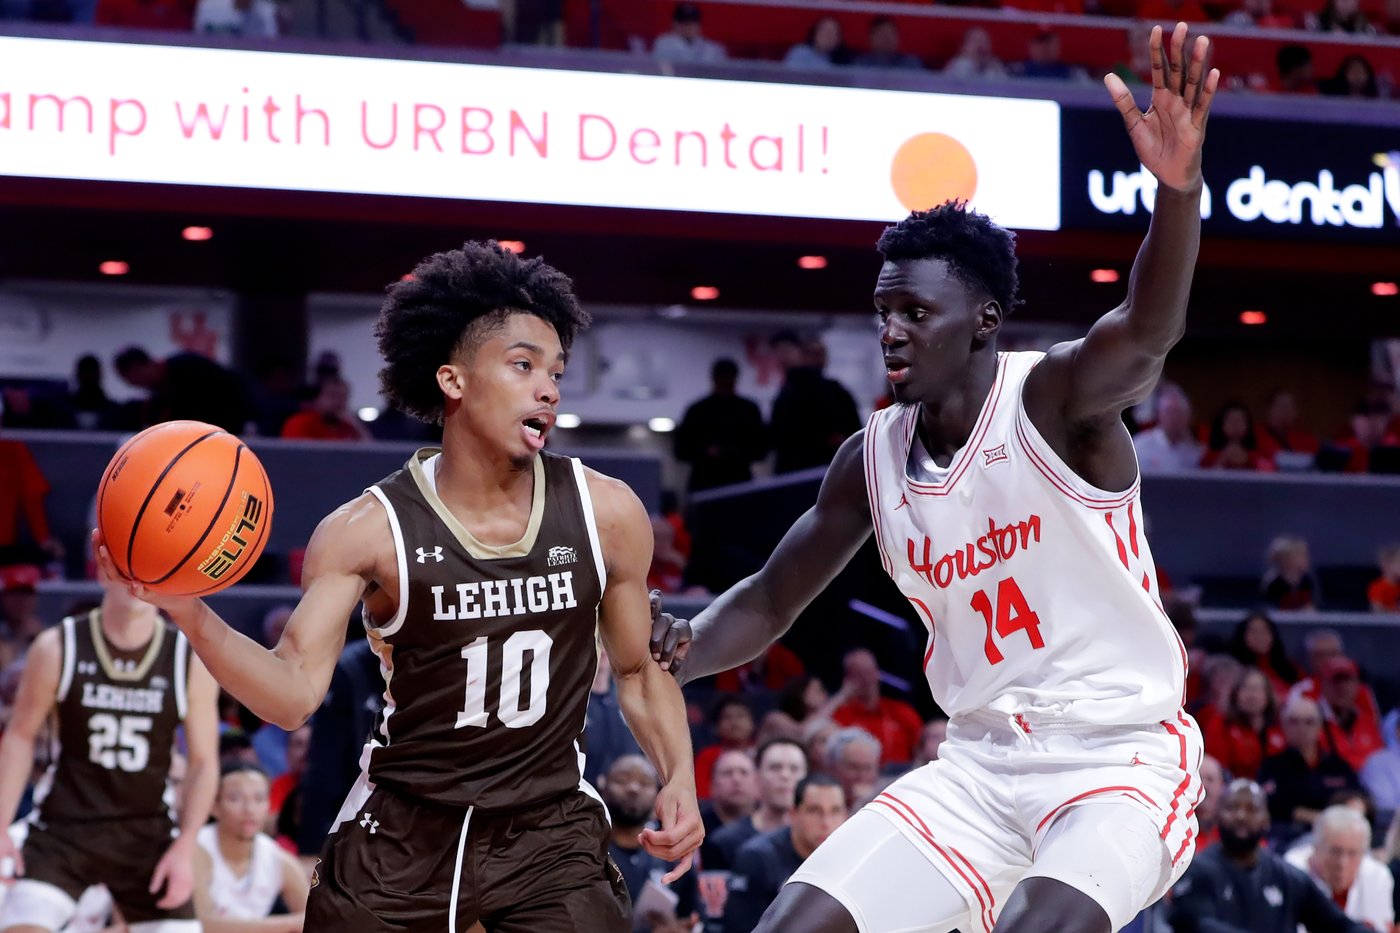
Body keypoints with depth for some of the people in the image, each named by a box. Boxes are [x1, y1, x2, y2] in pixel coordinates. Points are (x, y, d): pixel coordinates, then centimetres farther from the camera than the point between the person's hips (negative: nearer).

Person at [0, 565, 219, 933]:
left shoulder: (192, 662, -5)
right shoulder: (57, 649, -6)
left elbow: (204, 762, 1)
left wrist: (184, 848, -7)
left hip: (148, 834, 1)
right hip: (63, 829, -1)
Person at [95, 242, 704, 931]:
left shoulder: (606, 514, -3)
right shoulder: (370, 531, -10)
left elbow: (639, 671, 10)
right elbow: (294, 693, -16)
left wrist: (679, 779, -4)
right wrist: (188, 612, -31)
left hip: (551, 831, 1)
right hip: (401, 830, -1)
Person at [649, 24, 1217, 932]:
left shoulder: (1055, 399, -14)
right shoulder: (872, 460, 4)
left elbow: (1146, 334, -36)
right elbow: (770, 600, 14)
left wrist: (1178, 186, -56)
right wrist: (685, 649, -8)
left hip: (1122, 760, -6)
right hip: (982, 767, 6)